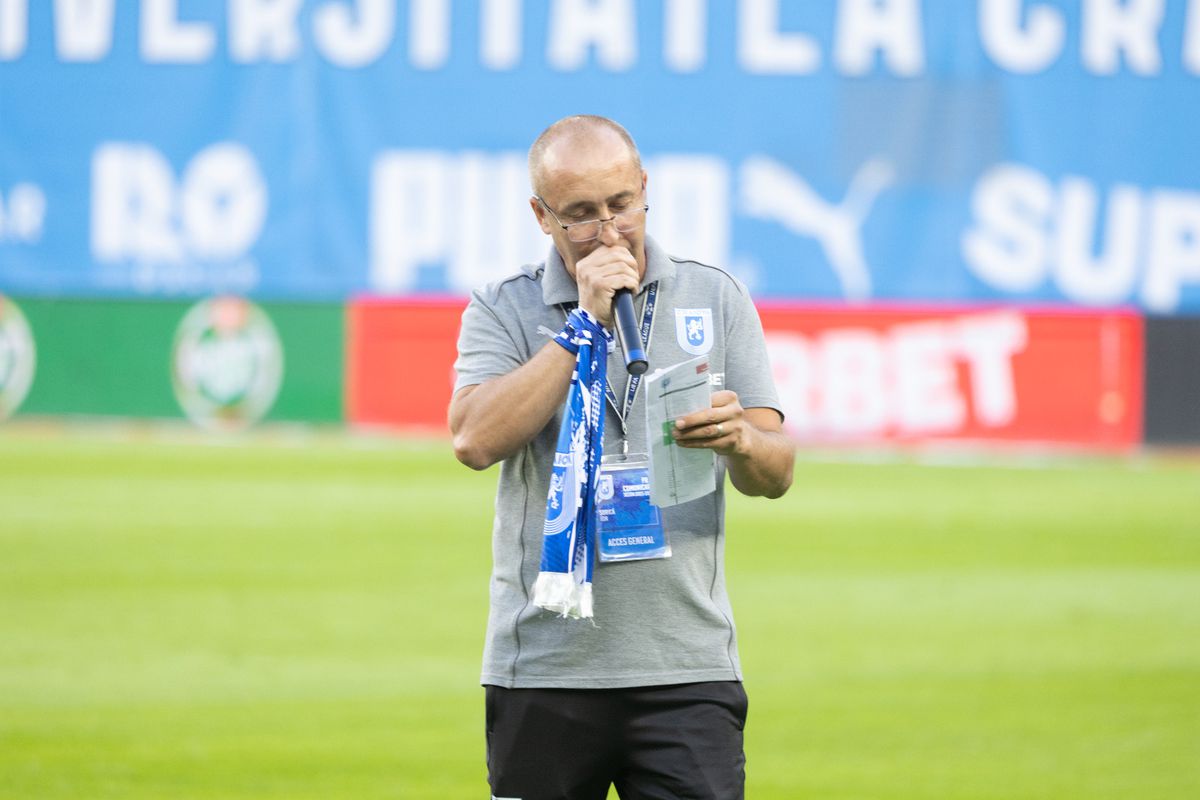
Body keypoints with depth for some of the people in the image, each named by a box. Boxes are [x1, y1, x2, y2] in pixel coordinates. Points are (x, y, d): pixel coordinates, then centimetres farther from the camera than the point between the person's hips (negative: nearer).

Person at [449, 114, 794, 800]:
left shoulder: (716, 299, 9)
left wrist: (738, 440, -20)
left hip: (687, 667, 0)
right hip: (545, 662, 0)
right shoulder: (503, 310, 5)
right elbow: (476, 440, -14)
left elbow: (776, 473, 4)